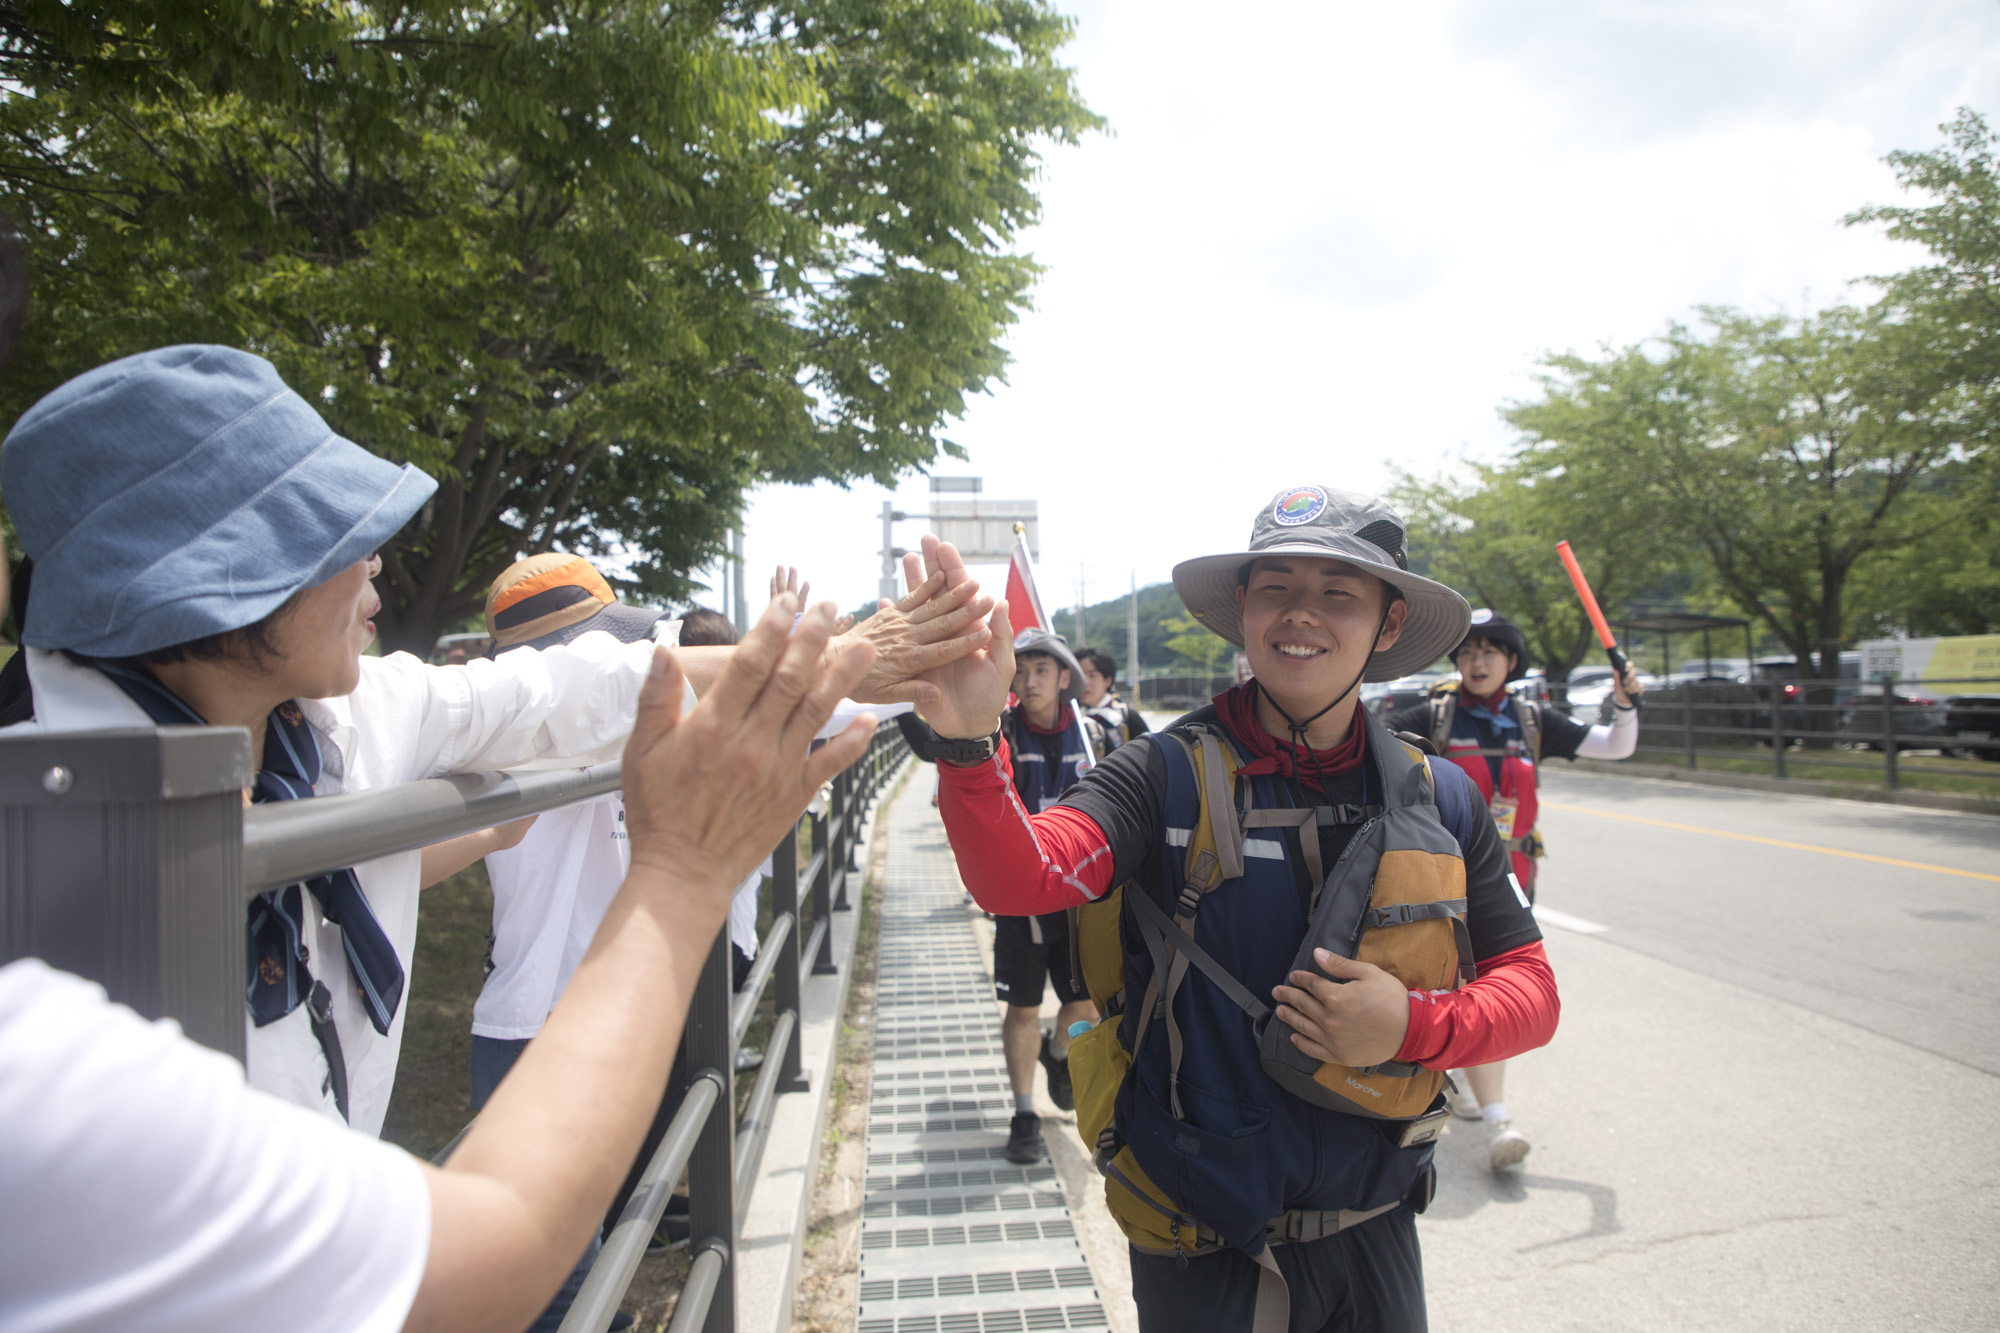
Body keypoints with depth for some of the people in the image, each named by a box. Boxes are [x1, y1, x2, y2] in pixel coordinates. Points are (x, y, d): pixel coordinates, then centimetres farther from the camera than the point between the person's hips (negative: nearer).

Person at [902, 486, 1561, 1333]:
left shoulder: (1439, 801, -3)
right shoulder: (1167, 777, -15)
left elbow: (1529, 984, 2)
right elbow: (1019, 876, -30)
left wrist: (1416, 1026, -18)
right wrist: (968, 741, -48)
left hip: (1373, 1231, 4)